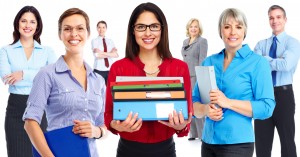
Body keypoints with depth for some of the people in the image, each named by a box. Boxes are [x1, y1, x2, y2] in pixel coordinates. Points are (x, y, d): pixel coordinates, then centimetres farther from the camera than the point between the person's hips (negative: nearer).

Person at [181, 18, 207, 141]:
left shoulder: (202, 41, -4)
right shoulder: (185, 41, 16)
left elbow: (202, 60, -10)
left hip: (197, 76, -7)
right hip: (186, 76, 7)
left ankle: (202, 133, 3)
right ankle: (193, 133, 15)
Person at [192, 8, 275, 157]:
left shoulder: (258, 62, -6)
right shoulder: (209, 62, 6)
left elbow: (266, 107, -12)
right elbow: (194, 103, 7)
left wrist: (228, 102, -20)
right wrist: (206, 109, -14)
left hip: (238, 144, -4)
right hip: (207, 141, 4)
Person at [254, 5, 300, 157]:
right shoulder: (261, 44, 9)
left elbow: (287, 65, -21)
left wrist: (265, 60, -8)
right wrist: (276, 62, -15)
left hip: (283, 94, -3)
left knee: (287, 139, 7)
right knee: (262, 140, 10)